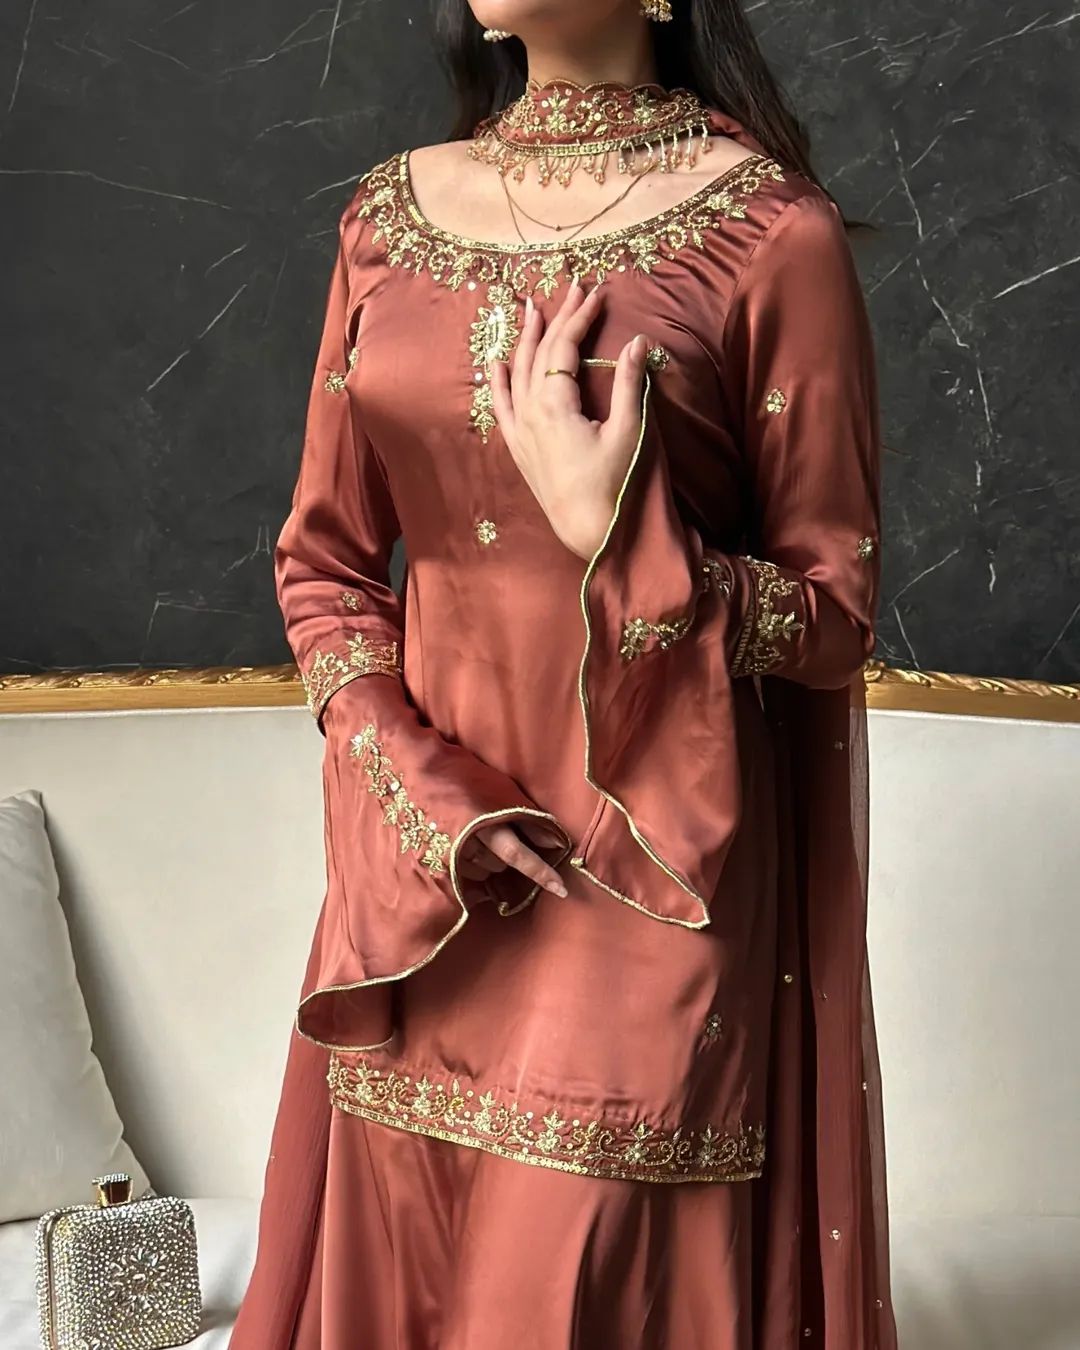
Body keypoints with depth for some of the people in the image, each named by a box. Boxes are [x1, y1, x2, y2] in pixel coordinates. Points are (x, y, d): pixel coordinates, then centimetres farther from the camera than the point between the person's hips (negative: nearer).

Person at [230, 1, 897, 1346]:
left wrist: (614, 530, -22)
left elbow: (835, 622, -6)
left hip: (660, 880, -4)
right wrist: (419, 791, -6)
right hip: (431, 868, 5)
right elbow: (320, 558, 9)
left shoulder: (771, 228, -8)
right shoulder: (392, 214, 6)